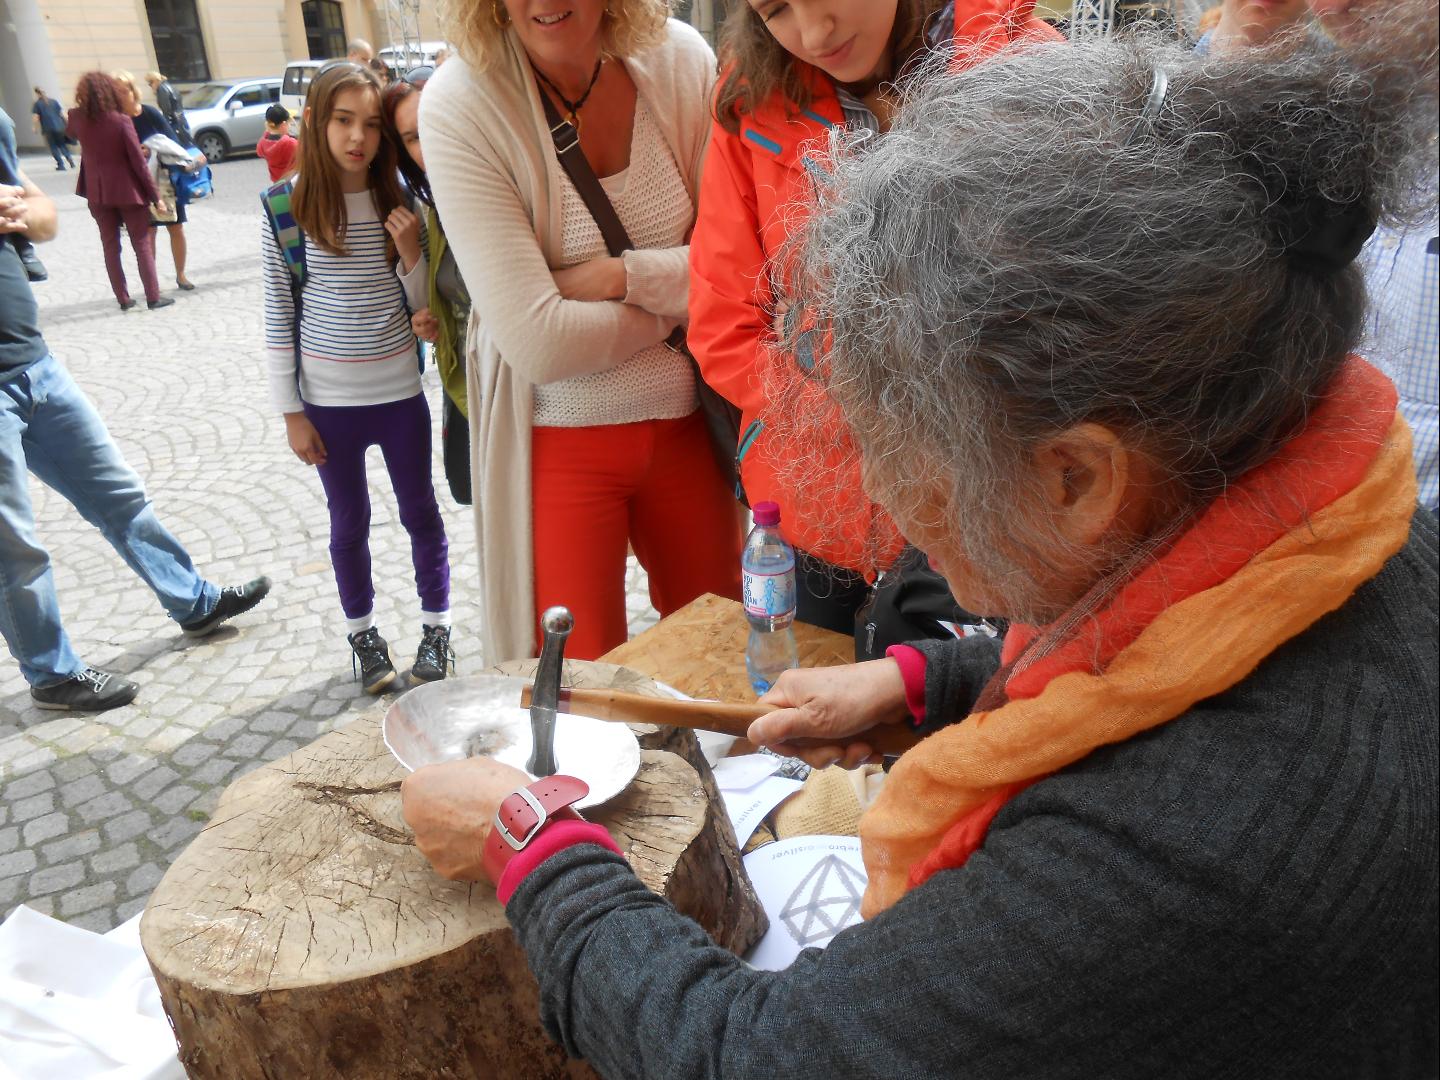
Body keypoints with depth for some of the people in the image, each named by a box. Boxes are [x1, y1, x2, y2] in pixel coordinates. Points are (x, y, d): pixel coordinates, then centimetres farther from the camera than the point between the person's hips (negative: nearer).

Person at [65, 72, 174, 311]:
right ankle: (153, 297, 4)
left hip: (97, 193, 4)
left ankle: (123, 298, 12)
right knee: (142, 244, 4)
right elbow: (138, 162, -14)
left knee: (110, 246, 11)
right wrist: (155, 196, -7)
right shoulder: (121, 121, -15)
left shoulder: (78, 119, -3)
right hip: (128, 191, -4)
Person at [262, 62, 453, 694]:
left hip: (400, 388, 1)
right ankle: (363, 635, 30)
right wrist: (291, 411, -3)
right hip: (328, 399, -1)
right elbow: (278, 314, -3)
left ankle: (435, 627, 28)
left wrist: (413, 254, -16)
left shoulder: (399, 202, -2)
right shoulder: (289, 208, -7)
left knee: (420, 510, 12)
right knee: (350, 521, 12)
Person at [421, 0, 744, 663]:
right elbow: (538, 344, -21)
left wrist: (622, 275, -18)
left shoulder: (680, 59, -6)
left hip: (687, 423, 4)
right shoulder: (459, 104, -15)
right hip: (557, 440, -3)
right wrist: (675, 305, -10)